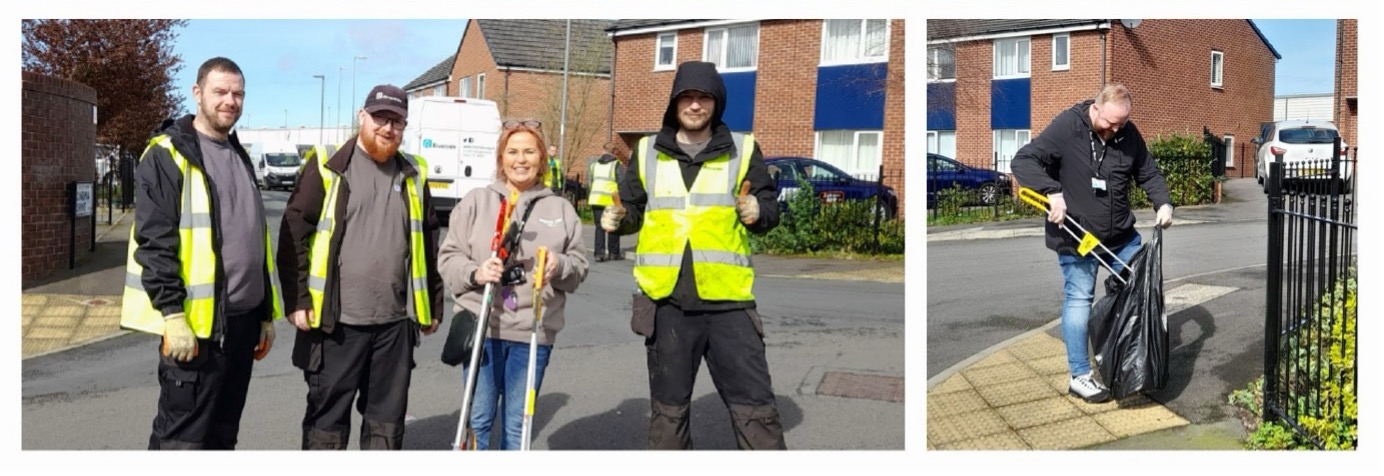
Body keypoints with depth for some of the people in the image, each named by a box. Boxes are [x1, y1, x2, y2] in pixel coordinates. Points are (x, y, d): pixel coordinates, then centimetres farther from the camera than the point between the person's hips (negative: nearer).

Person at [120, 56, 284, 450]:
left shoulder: (240, 156, 18)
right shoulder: (167, 155, -7)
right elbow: (153, 243, -15)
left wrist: (266, 312, 18)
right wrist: (172, 314, -20)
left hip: (242, 320, 8)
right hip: (196, 322, -8)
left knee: (223, 435, 15)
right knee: (182, 441, -3)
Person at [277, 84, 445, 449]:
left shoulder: (413, 174, 10)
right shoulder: (328, 166, -2)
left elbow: (429, 243, 14)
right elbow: (294, 233, -4)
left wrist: (433, 304, 13)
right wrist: (299, 300, -9)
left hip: (395, 322, 4)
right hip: (336, 320, -3)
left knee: (388, 417, 12)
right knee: (327, 415, 7)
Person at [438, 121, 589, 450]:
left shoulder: (561, 209, 10)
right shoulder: (476, 201, 7)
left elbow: (579, 266, 10)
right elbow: (449, 257, 5)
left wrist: (560, 266, -12)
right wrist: (474, 273, -15)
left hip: (534, 332, 1)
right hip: (482, 326, -1)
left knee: (517, 425, 9)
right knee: (478, 419, 7)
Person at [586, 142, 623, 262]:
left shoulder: (593, 164, 16)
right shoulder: (617, 165, -1)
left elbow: (589, 183, 19)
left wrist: (588, 200, 24)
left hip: (596, 199, 4)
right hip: (612, 201, -4)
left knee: (599, 226, 9)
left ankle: (599, 253, 3)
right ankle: (614, 253, 13)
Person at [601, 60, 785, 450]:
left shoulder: (743, 150, 6)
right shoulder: (647, 152, 9)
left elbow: (770, 209, 8)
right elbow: (633, 210, 16)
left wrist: (759, 212, -14)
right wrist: (617, 219, -6)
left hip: (727, 300, -1)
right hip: (666, 301, 2)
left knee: (754, 404, 1)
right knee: (668, 407, 14)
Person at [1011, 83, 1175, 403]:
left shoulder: (1129, 134, 1)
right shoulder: (1067, 126, -16)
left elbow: (1149, 174, 12)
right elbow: (1024, 161, -21)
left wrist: (1163, 203, -6)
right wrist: (1053, 192, -34)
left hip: (1122, 236, 6)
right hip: (1076, 236, -6)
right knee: (1079, 298, -2)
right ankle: (1080, 377, 8)